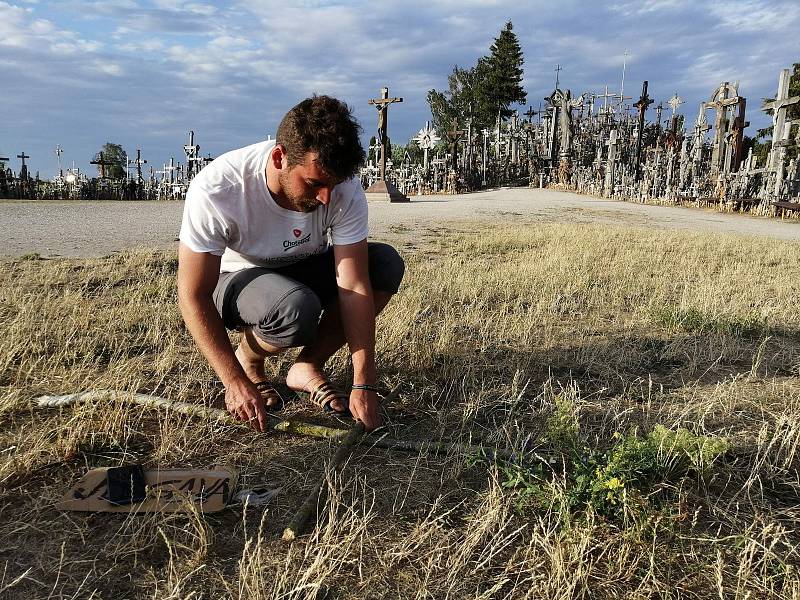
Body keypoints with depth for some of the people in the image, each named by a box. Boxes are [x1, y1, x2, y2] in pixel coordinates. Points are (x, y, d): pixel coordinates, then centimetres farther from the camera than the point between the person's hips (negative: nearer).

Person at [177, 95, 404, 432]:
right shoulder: (215, 190, -32)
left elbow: (354, 287, -25)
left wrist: (363, 385, -28)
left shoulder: (345, 190, -25)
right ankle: (247, 363, -2)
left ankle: (307, 367, -5)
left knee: (387, 264, -21)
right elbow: (193, 296, -26)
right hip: (237, 279, -4)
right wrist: (236, 382, -31)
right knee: (295, 308, -38)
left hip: (302, 273, 4)